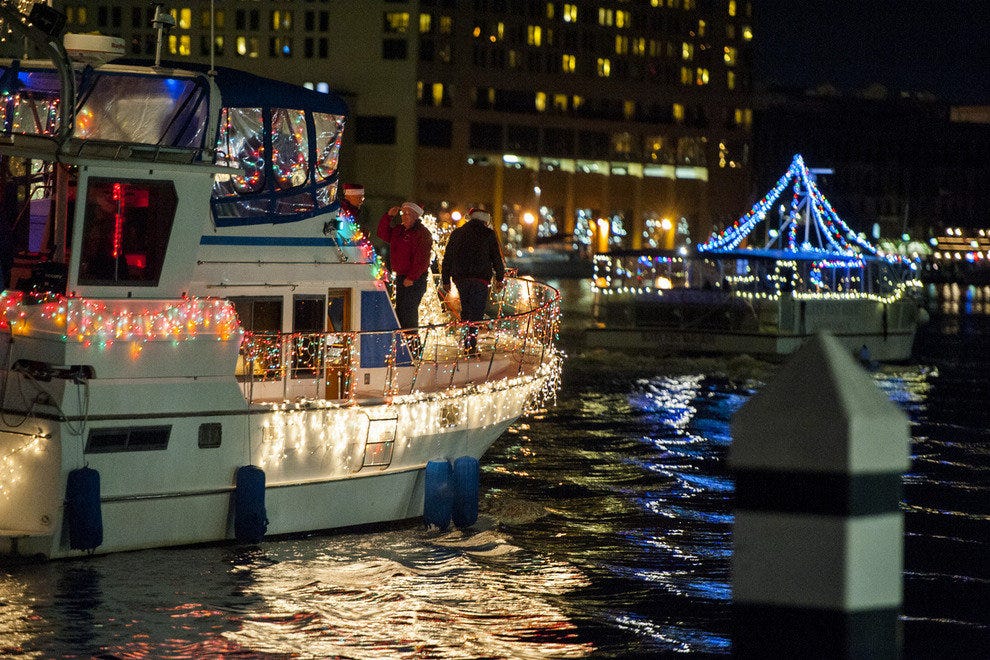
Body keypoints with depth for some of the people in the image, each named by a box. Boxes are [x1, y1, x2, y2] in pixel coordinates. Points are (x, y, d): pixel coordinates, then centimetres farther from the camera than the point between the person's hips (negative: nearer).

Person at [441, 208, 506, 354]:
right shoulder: (488, 234, 1)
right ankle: (471, 344, -11)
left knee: (465, 309, 16)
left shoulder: (456, 233, 12)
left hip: (460, 278, 4)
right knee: (477, 311, -3)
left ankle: (466, 343, 13)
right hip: (480, 278, -4)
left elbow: (447, 258, 12)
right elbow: (497, 258, 1)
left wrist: (445, 280, 17)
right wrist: (500, 278, 11)